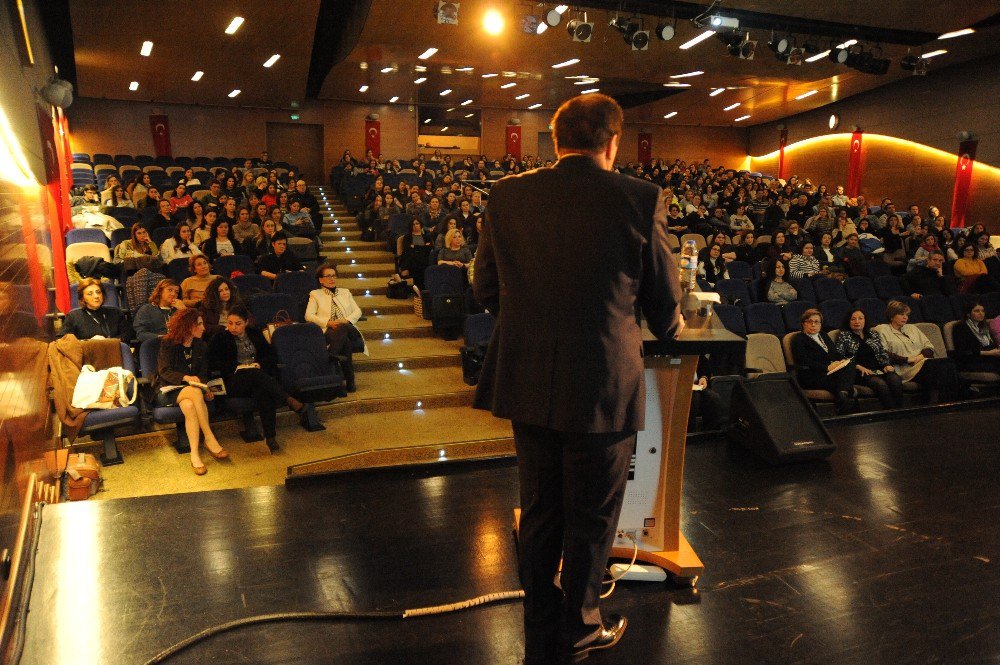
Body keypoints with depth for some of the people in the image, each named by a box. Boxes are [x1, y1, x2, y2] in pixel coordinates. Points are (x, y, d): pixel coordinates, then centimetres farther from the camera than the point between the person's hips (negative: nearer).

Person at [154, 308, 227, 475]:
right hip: (168, 389, -4)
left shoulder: (201, 346, 9)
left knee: (189, 406, -35)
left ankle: (195, 454, -39)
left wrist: (206, 389, -12)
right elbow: (164, 371, -13)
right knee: (195, 392, -37)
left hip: (189, 389, 4)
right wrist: (186, 378, -30)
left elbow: (203, 374, 9)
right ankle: (210, 438, -37)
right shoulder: (168, 344, -4)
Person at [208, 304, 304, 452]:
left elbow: (270, 354, 16)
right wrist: (237, 366, -9)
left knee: (262, 392, -37)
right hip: (235, 381, -2)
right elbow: (212, 363, 1)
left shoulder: (255, 334, 21)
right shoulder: (220, 339, 12)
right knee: (255, 374, -39)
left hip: (260, 376, 2)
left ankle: (270, 436, -44)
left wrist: (259, 364, -5)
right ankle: (289, 400, -35)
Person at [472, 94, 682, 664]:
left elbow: (486, 288, 7)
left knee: (539, 511, 20)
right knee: (591, 517, 17)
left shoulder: (507, 195, -1)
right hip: (602, 386, -3)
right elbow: (665, 303, -2)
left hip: (527, 383, 4)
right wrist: (669, 327, 22)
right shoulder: (640, 199, -10)